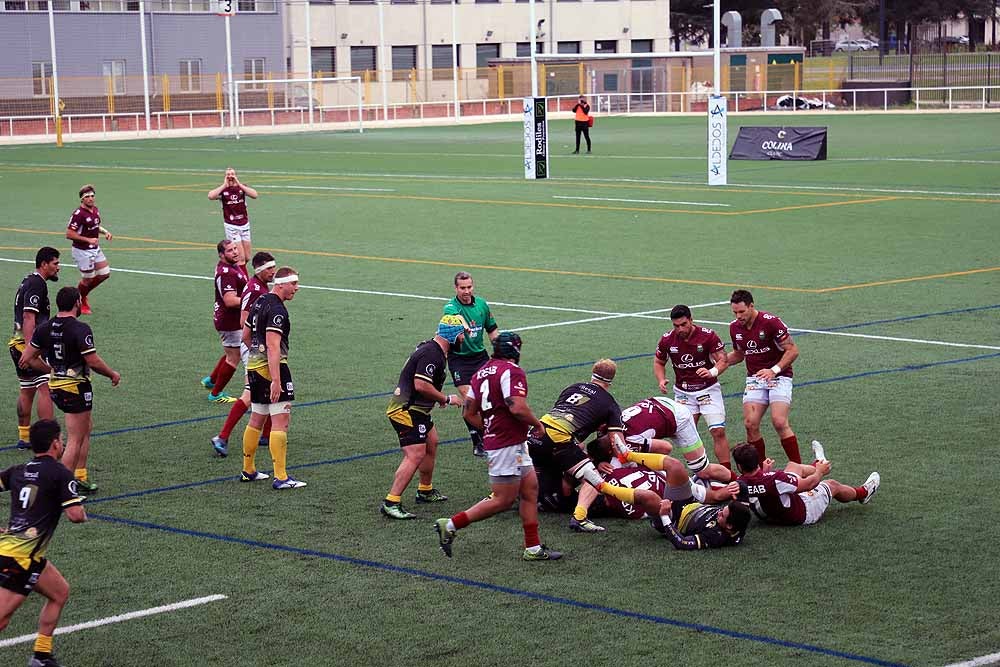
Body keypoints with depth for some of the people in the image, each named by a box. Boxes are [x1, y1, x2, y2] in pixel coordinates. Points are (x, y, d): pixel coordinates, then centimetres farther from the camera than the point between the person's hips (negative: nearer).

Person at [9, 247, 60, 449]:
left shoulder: (29, 281, 18)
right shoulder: (37, 284, -14)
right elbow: (29, 318, -22)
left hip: (19, 343, 11)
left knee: (27, 391, 15)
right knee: (45, 388, -11)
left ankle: (23, 438, 21)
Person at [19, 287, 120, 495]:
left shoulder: (44, 328, 4)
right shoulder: (80, 329, -18)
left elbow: (27, 359, 7)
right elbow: (93, 361, -20)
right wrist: (113, 374, -2)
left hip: (55, 387, 8)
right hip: (76, 387, -8)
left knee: (87, 426, 23)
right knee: (75, 440, -1)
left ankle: (80, 476, 22)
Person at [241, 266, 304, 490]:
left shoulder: (260, 301, 13)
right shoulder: (277, 309, -16)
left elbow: (246, 335, 23)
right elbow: (273, 346, -24)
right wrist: (276, 380, -28)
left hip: (254, 366, 10)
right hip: (273, 368, -10)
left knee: (257, 419, 17)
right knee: (281, 420, -8)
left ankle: (248, 471, 25)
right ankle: (280, 477, -10)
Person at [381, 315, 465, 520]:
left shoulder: (431, 348, 12)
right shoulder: (432, 354, -21)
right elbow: (421, 385, -29)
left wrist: (438, 397, 14)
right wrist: (447, 399, -16)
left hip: (416, 409, 11)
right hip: (407, 411, -11)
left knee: (431, 443, 24)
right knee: (415, 455, -15)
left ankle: (425, 491, 39)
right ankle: (391, 503, -17)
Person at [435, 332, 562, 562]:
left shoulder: (482, 372, 14)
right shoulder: (511, 371, -14)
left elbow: (469, 412, 15)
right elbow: (517, 407, -26)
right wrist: (537, 424, -9)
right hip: (508, 446, -10)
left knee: (531, 489, 13)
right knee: (503, 500, -3)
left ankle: (533, 548, 15)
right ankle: (451, 525, -2)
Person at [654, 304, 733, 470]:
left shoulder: (708, 335, -13)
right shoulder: (667, 340, -5)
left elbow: (722, 359, -11)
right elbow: (659, 362, 11)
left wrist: (712, 372, -32)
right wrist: (661, 380, -8)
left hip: (708, 389, -2)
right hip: (683, 392, 2)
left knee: (718, 431, -11)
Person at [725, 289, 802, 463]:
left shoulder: (771, 322, -15)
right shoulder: (734, 327, 4)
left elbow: (793, 350, -12)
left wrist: (774, 370, -23)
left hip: (778, 377, -5)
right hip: (754, 379, 5)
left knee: (779, 422, -20)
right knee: (750, 424, -9)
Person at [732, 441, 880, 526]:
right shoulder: (774, 478, -40)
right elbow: (808, 484, -22)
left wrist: (764, 472, 15)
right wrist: (820, 472, -2)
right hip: (801, 516, -6)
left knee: (793, 466, 19)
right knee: (832, 485, 18)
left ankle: (818, 465, 54)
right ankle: (862, 493, 49)